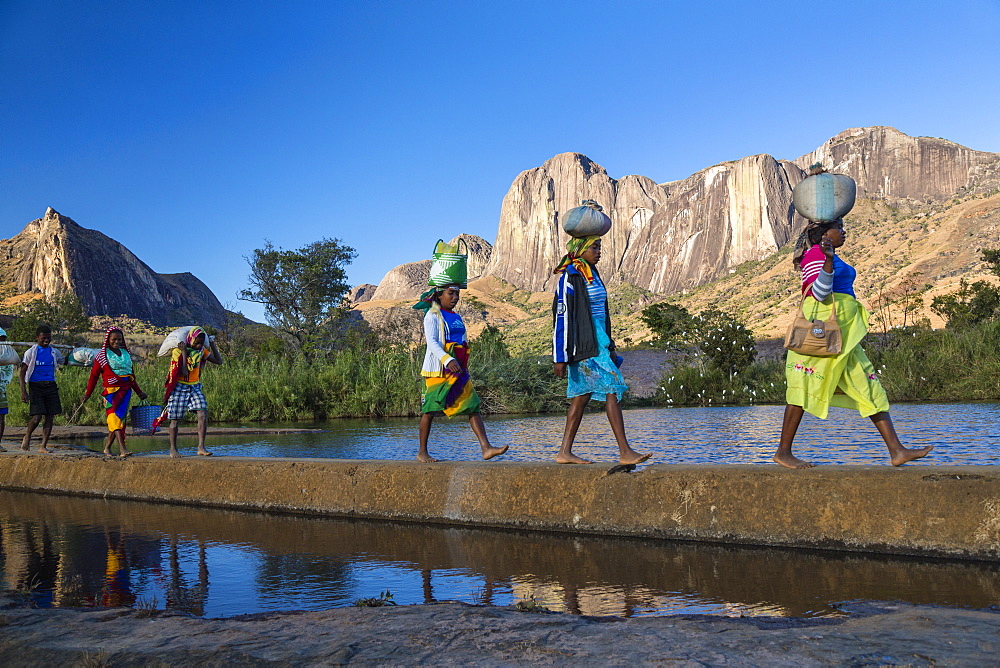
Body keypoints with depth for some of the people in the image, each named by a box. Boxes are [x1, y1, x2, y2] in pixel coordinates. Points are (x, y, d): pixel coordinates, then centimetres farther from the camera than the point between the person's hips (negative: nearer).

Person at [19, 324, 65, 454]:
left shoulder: (54, 352, 11)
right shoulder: (31, 352, -1)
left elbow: (63, 362, 30)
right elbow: (23, 372, -1)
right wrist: (23, 392, -9)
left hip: (51, 386, 4)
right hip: (36, 386, -4)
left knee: (50, 417, -1)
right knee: (37, 417, -12)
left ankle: (43, 446, 6)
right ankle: (27, 437, 17)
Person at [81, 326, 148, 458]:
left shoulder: (126, 353, 17)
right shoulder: (102, 355, 2)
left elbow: (131, 374, 25)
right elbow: (94, 375, 4)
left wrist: (139, 392, 26)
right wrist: (88, 394, 4)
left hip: (126, 390, 5)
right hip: (111, 390, -5)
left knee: (121, 418, 5)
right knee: (115, 417, -13)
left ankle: (107, 447, 18)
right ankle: (122, 449, -22)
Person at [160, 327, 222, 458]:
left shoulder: (201, 351, 5)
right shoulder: (177, 351, -13)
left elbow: (218, 361, 1)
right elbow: (184, 372, -22)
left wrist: (212, 344, -2)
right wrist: (184, 352, -22)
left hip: (195, 387, 4)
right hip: (179, 387, -4)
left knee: (203, 414, -14)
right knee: (175, 419, 1)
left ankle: (201, 447, -12)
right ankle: (173, 449, 15)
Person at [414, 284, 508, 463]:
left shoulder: (456, 317, 17)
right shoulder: (433, 316, -5)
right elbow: (432, 343, -18)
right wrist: (447, 360, -34)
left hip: (459, 371, 7)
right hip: (437, 371, -7)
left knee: (473, 406, -5)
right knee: (430, 410, 2)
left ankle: (486, 448, -12)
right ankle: (422, 452, 14)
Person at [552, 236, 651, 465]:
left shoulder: (591, 274, 16)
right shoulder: (570, 277, -11)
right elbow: (561, 318, -15)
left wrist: (609, 347, 21)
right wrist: (559, 358, -18)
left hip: (597, 341, 9)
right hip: (584, 343, -9)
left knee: (582, 395, 8)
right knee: (612, 389, -11)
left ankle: (565, 452, 12)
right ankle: (625, 452, -8)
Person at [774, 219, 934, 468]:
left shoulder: (831, 257, 23)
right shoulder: (816, 254, -7)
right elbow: (819, 292, -20)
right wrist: (828, 261, -31)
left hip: (843, 333, 10)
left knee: (869, 385, 4)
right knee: (804, 388, -7)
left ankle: (897, 450, 4)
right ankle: (783, 452, -1)